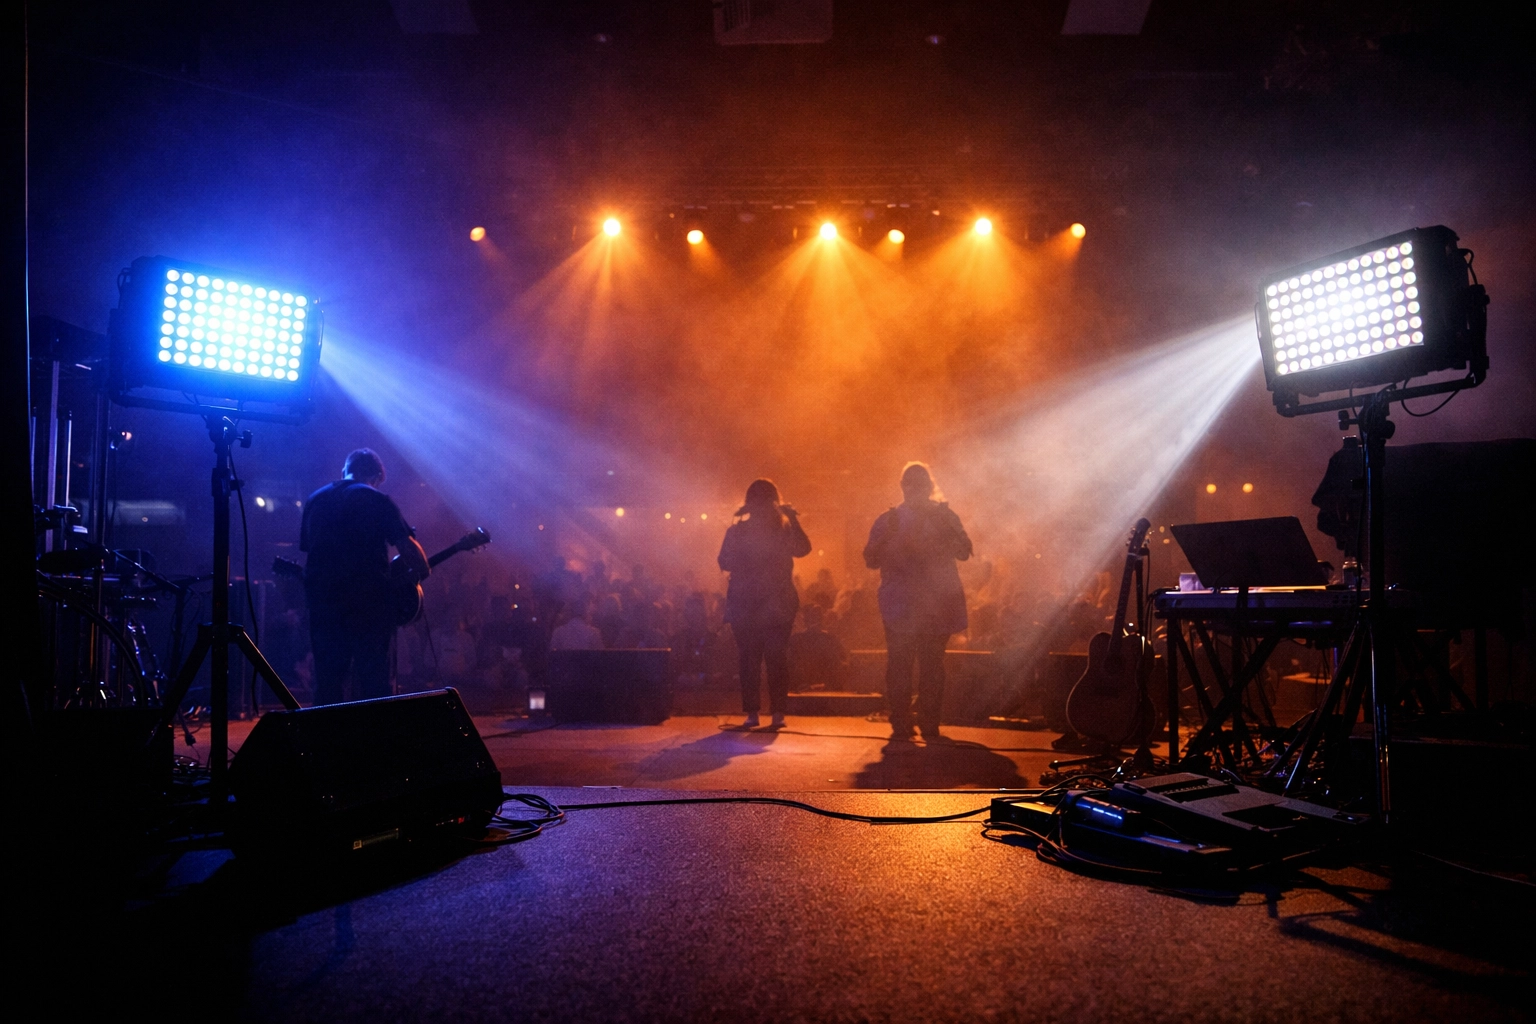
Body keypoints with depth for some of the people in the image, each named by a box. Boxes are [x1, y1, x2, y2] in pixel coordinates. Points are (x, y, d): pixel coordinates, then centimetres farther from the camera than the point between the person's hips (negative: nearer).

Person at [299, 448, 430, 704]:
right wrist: (423, 571, 8)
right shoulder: (378, 501, -2)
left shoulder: (315, 500, 14)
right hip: (368, 601, -5)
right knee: (373, 682, -1)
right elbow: (408, 546, -10)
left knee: (327, 682, 9)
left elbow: (305, 546, 18)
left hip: (322, 599, 5)